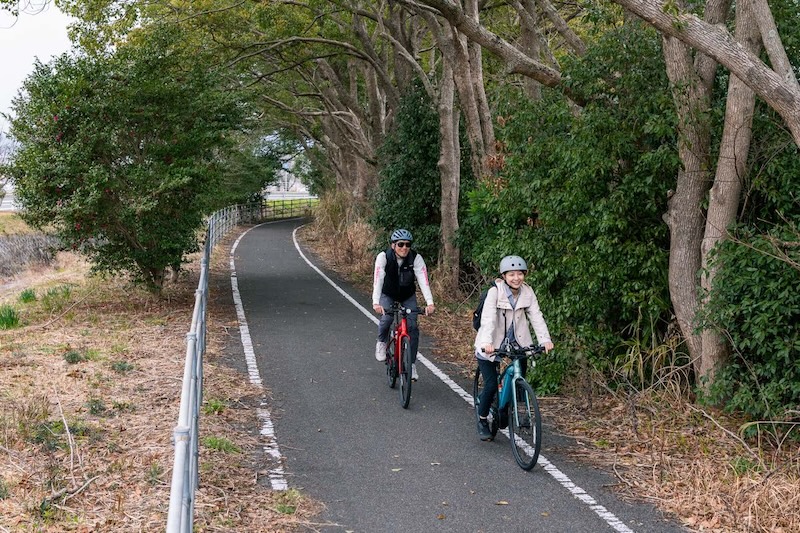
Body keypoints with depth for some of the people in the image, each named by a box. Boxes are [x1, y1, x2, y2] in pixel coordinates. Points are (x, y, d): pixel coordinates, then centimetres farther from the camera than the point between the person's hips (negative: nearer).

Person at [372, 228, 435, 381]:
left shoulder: (416, 258, -24)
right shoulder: (383, 257, -27)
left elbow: (423, 281, -34)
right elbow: (378, 280, -36)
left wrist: (430, 303, -48)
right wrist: (376, 303, -51)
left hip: (408, 296, 1)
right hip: (388, 294, -1)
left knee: (413, 327, -15)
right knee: (386, 318, -28)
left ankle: (411, 364, -2)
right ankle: (381, 343, 5)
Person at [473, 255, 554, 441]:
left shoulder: (527, 293, -5)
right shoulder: (495, 292, -18)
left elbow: (536, 316, -12)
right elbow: (488, 319, -29)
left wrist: (545, 339, -27)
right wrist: (487, 342, -44)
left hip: (517, 342, 4)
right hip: (492, 345, -4)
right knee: (491, 386, -9)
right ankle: (482, 420, 16)